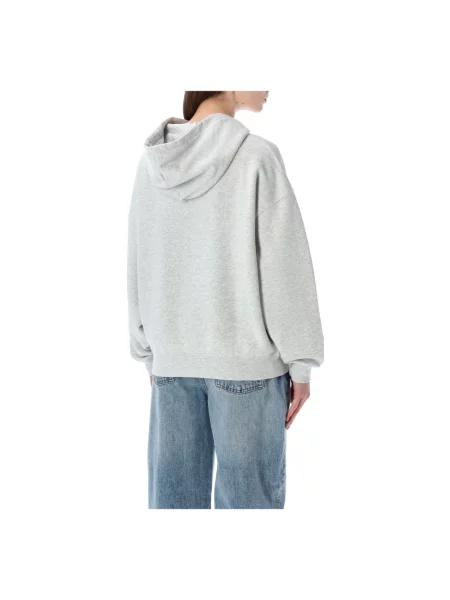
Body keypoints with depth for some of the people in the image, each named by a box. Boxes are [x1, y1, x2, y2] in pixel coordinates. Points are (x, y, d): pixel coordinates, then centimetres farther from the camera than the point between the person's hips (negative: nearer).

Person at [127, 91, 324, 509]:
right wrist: (300, 362, -3)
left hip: (172, 357, 5)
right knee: (248, 494, 6)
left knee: (174, 493, 10)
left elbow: (140, 268, 7)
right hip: (245, 356, -4)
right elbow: (284, 268, -11)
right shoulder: (255, 156, -12)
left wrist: (149, 353, 15)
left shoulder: (153, 162, 2)